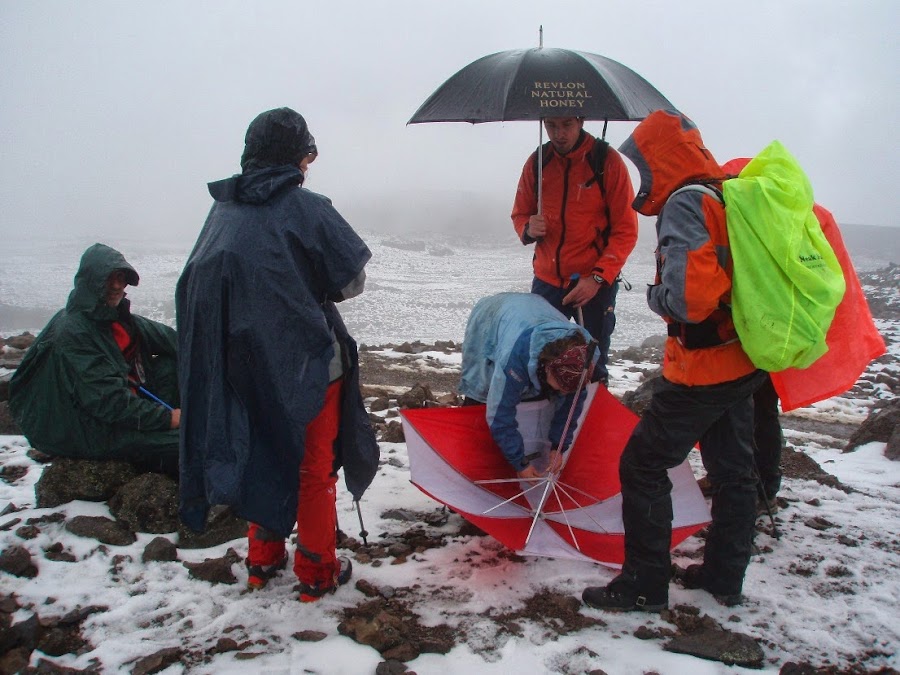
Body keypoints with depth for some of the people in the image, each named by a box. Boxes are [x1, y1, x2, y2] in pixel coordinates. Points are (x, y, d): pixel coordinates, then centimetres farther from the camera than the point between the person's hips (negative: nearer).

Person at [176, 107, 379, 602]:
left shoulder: (223, 210, 2)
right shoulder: (305, 208, -13)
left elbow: (202, 287, 4)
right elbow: (352, 280, -9)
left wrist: (262, 295, 9)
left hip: (241, 364, 5)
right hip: (308, 362, -5)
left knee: (261, 454, 22)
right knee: (313, 466, 11)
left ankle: (263, 559, 33)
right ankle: (317, 571, 22)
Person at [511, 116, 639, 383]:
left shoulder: (607, 161, -8)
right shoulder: (537, 162, 3)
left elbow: (626, 231, -7)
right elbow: (520, 214, 14)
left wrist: (598, 278, -16)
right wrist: (528, 229, -10)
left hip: (596, 284, -3)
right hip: (546, 281, 3)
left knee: (592, 370, 2)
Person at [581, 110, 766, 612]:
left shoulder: (685, 203, -19)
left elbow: (685, 299, -28)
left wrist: (654, 295, -10)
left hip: (701, 371, -9)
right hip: (745, 362, 10)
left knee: (643, 466, 1)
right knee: (734, 470, 17)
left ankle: (644, 586, 8)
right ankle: (726, 577, 32)